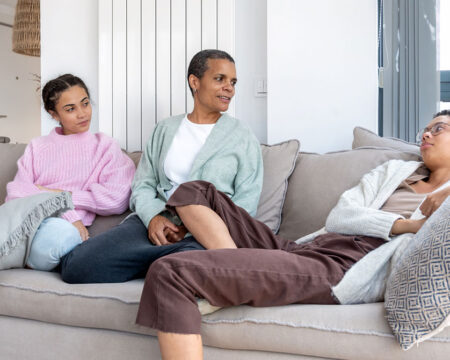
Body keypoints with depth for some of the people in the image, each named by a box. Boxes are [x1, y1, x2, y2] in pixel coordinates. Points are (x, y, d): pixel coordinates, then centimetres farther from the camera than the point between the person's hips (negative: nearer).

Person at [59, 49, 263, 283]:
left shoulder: (243, 137, 10)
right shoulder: (165, 129, 20)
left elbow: (247, 202, 2)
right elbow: (142, 184, 16)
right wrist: (153, 217, -8)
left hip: (205, 233, -3)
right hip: (157, 222, 3)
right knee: (75, 266, -19)